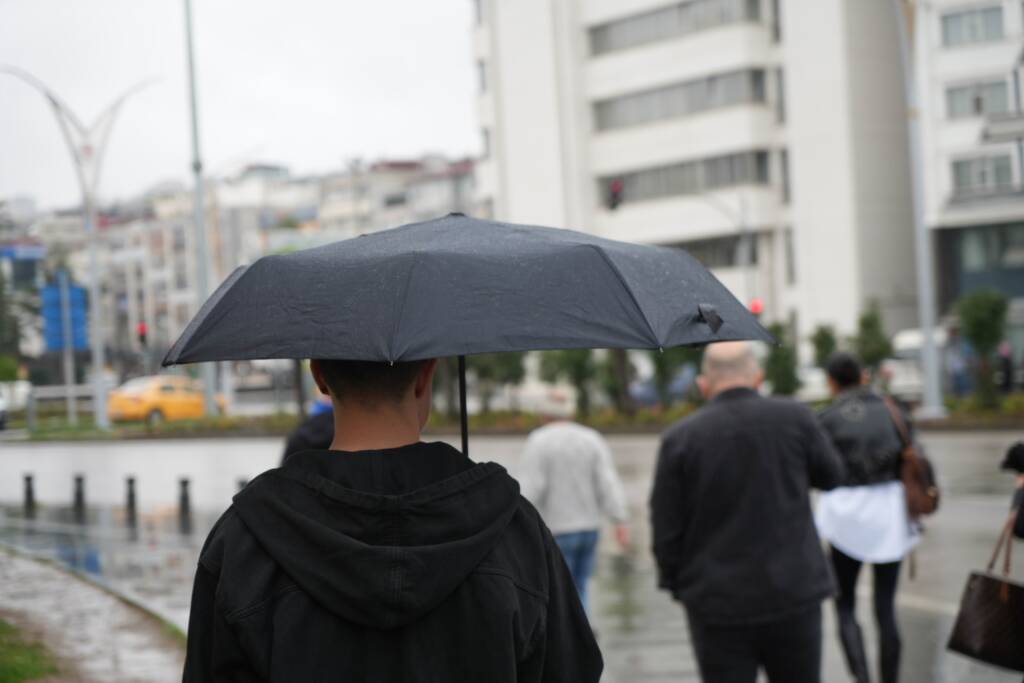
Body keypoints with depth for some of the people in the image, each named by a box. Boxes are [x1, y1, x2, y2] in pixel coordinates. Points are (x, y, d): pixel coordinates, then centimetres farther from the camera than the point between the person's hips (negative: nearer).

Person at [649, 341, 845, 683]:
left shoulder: (680, 439, -8)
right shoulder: (794, 418, -5)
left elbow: (666, 530, -4)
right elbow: (830, 475, 13)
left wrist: (676, 581, 13)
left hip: (719, 605, -1)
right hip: (793, 594, 1)